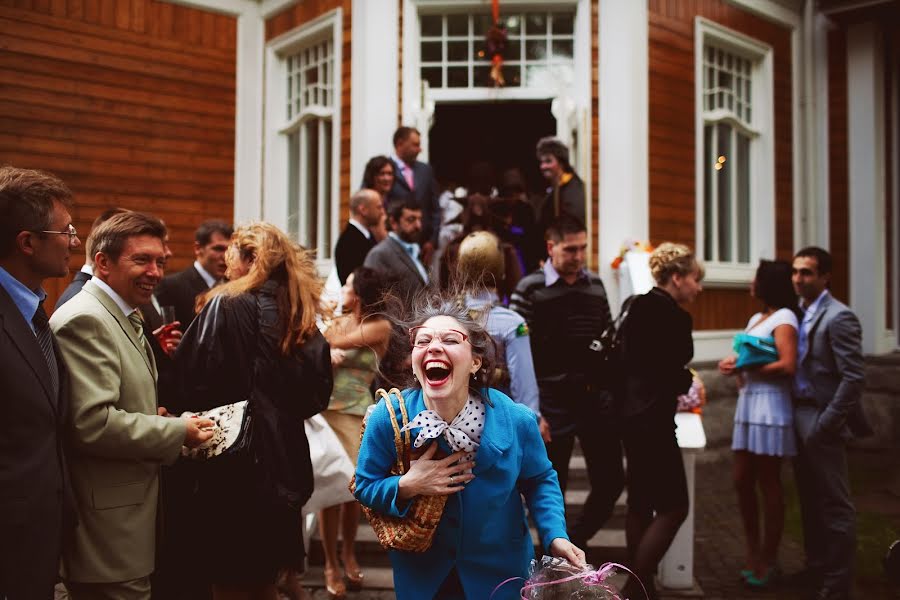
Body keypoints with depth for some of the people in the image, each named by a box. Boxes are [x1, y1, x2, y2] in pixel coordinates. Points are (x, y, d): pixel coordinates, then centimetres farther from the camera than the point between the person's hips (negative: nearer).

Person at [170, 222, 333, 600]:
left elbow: (193, 380, -18)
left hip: (235, 468, -6)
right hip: (285, 465, 6)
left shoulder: (226, 305, -11)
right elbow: (318, 394, 8)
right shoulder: (301, 314, 6)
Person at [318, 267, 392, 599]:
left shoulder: (381, 326, -4)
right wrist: (328, 352, -21)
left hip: (356, 415, -2)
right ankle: (331, 563, 11)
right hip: (324, 409, 2)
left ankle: (348, 553, 27)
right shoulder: (338, 323, 11)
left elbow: (332, 342, -10)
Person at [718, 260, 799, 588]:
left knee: (768, 484, 1)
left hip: (770, 407, -8)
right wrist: (734, 366, 3)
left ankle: (768, 560, 12)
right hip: (747, 404, 8)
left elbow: (787, 366, -19)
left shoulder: (783, 318, -8)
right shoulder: (756, 318, 18)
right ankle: (753, 551, 22)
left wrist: (744, 367, -14)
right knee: (742, 481, 9)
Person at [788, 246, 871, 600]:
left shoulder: (838, 318, -13)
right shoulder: (799, 314, 10)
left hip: (821, 423, -8)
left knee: (835, 504, 2)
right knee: (810, 500, 17)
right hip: (799, 417, 8)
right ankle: (817, 567, 31)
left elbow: (854, 378, -17)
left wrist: (825, 424, -18)